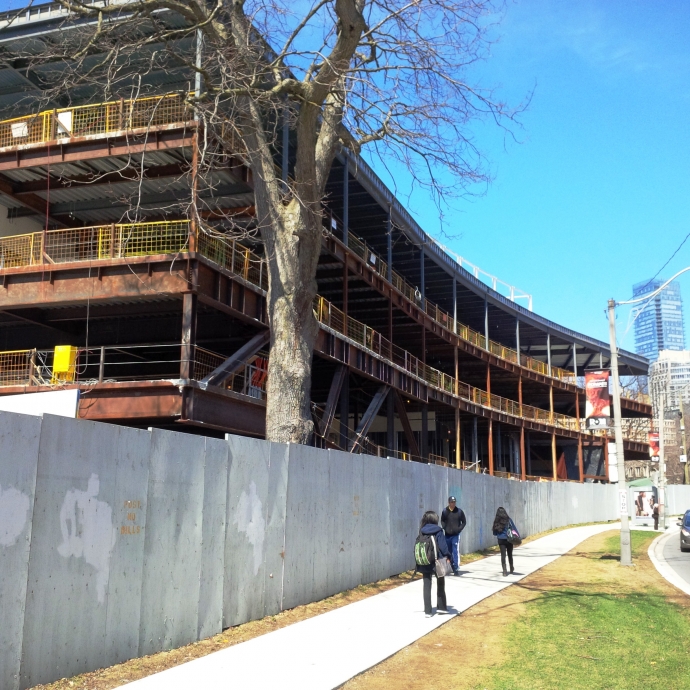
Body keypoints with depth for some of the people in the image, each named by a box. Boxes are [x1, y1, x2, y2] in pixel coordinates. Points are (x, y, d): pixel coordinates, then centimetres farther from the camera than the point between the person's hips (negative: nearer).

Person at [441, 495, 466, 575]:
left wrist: (459, 529, -6)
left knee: (456, 552, -11)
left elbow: (464, 522, 5)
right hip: (447, 535, 3)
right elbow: (442, 521, 13)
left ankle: (456, 568, -11)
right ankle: (453, 567, 23)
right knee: (449, 552, 11)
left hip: (456, 535, -3)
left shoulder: (459, 511, -4)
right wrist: (445, 528, -1)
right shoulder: (445, 511, 0)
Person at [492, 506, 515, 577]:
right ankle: (511, 569, 35)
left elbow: (494, 532, 3)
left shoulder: (496, 521, -1)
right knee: (510, 554, 17)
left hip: (500, 539, 1)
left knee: (503, 555, 2)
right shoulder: (508, 519, -7)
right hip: (508, 539, -1)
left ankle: (505, 571, -8)